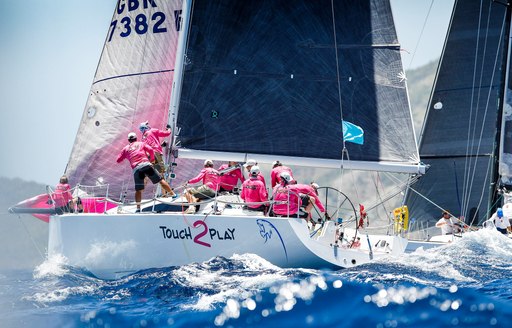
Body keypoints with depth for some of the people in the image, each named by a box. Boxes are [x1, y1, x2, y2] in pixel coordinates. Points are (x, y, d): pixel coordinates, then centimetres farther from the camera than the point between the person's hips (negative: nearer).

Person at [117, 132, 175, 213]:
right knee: (160, 180, 5)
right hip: (146, 165, -1)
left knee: (138, 190, 7)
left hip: (136, 169, 1)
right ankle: (173, 195, 4)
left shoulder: (126, 148, 21)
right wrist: (152, 158, 23)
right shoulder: (141, 143, 20)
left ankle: (138, 208, -2)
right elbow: (151, 150, 6)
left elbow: (118, 160, 22)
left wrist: (125, 156, 40)